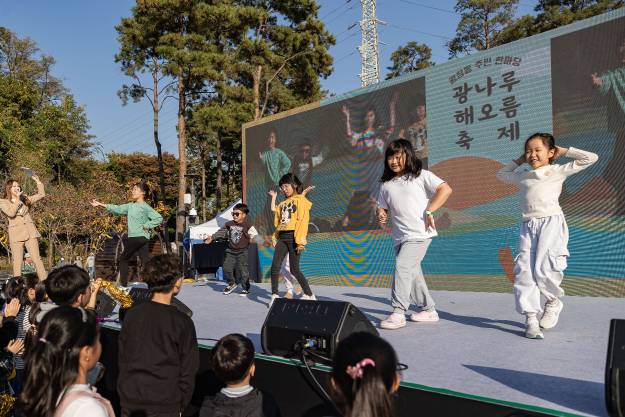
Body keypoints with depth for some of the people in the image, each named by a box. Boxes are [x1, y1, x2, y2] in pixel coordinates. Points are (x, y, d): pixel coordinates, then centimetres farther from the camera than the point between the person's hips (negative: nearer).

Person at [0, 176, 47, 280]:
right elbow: (11, 213, -11)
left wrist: (38, 181, 11)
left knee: (37, 258, -5)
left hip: (30, 231, 3)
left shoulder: (25, 199, 18)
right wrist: (17, 200, -7)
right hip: (16, 233, -2)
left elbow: (41, 194, 18)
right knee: (17, 262, -4)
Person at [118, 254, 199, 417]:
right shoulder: (182, 322, -13)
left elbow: (122, 358, 5)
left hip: (130, 403, 4)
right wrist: (182, 404, 4)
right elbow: (188, 369, -9)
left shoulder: (132, 314, -3)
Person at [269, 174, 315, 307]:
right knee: (275, 267, -5)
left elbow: (303, 221, -10)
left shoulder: (301, 200, -1)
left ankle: (309, 295, 9)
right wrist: (275, 237, 12)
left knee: (294, 269, -4)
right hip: (282, 237, 7)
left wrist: (300, 240, -17)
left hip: (293, 236, -6)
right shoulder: (283, 203, 21)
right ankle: (275, 295, 3)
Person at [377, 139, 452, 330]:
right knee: (412, 273, 12)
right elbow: (382, 207, 20)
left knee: (402, 266, -20)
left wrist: (429, 211, -14)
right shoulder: (386, 185, 14)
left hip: (419, 234, -6)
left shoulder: (420, 176, 0)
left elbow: (445, 189, -7)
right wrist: (381, 216, -5)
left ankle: (398, 313, -18)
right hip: (400, 236, 7)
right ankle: (428, 309, 28)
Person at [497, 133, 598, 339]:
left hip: (551, 222, -4)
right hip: (528, 226, 5)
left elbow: (591, 158, 9)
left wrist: (564, 151, 16)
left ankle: (554, 301, 17)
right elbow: (501, 174, 43)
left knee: (543, 269, -15)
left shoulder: (558, 171, 10)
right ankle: (531, 318, -3)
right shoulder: (522, 177, 23)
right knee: (524, 271, -7)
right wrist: (519, 161, 33)